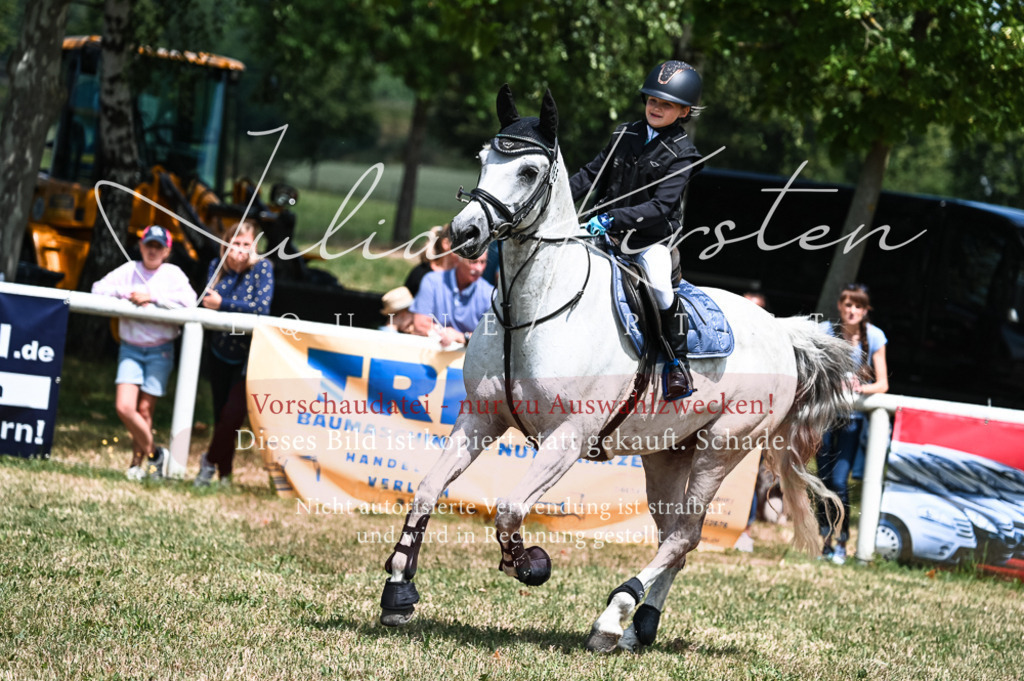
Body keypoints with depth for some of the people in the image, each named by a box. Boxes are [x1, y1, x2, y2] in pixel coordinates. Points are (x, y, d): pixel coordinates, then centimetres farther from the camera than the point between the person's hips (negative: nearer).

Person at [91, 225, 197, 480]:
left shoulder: (172, 274, 2)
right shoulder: (129, 270, 8)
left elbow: (188, 300, -17)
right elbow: (99, 289, 0)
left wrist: (152, 296, -18)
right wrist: (126, 293, -14)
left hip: (160, 351, -2)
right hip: (131, 349, 2)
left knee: (144, 410, -1)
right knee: (124, 407, -13)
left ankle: (138, 463, 16)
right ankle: (154, 453, 4)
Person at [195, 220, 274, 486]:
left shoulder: (262, 267, -12)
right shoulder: (217, 266, 0)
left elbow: (261, 307, -23)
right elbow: (209, 302, -13)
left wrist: (223, 304, -23)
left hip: (249, 354, -4)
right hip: (220, 352, 4)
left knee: (233, 414, -14)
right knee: (221, 414, 9)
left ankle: (210, 459, 7)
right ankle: (223, 473, 21)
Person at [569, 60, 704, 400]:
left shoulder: (682, 155, -9)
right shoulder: (625, 135, 7)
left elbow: (661, 206, -20)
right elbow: (593, 174, 13)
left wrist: (614, 218, -31)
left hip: (652, 238, -6)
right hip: (609, 233, 6)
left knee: (660, 285, -27)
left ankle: (678, 361, -9)